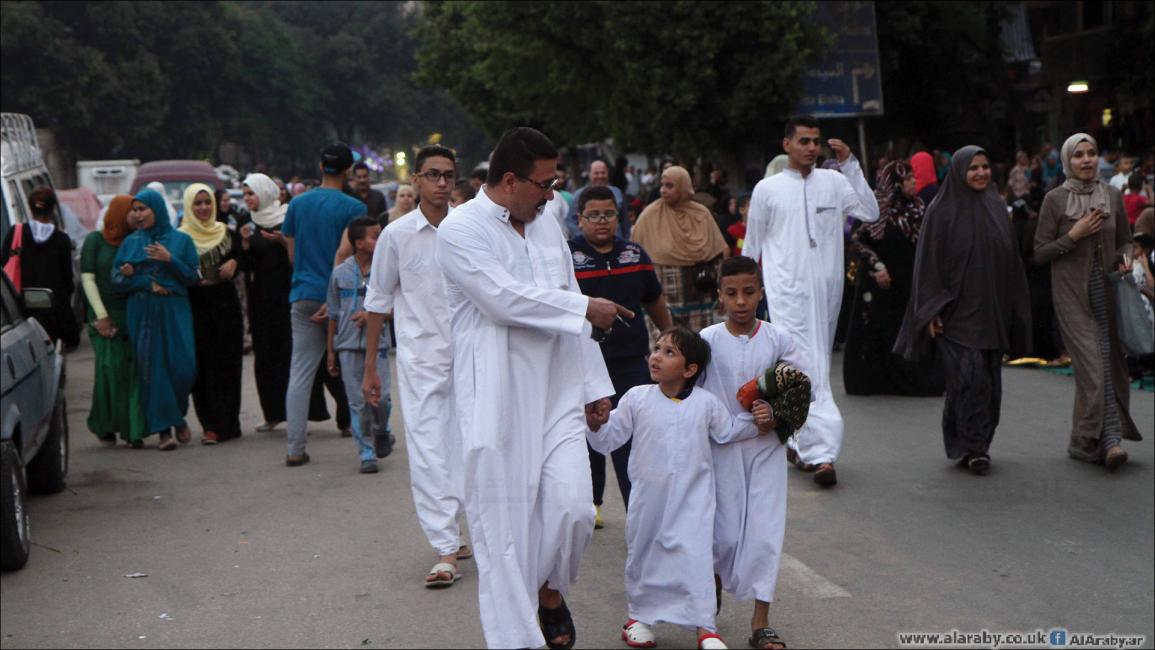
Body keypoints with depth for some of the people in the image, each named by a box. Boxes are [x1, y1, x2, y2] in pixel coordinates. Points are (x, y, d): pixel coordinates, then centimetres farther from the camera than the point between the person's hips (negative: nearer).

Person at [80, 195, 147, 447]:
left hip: (133, 312, 2)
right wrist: (102, 316, -6)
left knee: (135, 367, -6)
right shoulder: (95, 240, 4)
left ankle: (134, 430, -3)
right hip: (105, 314, -2)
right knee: (110, 365, -8)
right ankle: (105, 426, 8)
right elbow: (87, 278, 0)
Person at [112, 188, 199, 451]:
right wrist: (147, 283, -9)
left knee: (182, 366, -8)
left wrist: (170, 260, -12)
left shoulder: (181, 240, 5)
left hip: (174, 313, -1)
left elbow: (193, 277, 2)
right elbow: (117, 279, 6)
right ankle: (164, 429, 0)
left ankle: (179, 415, 18)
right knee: (152, 368, -3)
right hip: (142, 314, 1)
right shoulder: (130, 243, 11)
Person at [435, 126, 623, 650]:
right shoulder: (461, 230, -8)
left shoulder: (547, 227, 16)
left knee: (572, 506, -7)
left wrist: (594, 384, 20)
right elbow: (505, 299, -19)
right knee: (503, 525, -1)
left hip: (556, 395, 5)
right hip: (496, 404, -5)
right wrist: (586, 309, -8)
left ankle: (550, 589, 21)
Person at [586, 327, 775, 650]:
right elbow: (609, 438, 1)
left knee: (696, 556, -8)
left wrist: (756, 423, -1)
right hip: (648, 498, 1)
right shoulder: (636, 398, -3)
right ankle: (639, 617, 33)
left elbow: (727, 431, 15)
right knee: (642, 554, 13)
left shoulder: (706, 403, -1)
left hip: (692, 498, -1)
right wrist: (598, 422, -19)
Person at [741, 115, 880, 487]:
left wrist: (850, 164, -5)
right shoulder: (768, 189, 3)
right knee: (806, 369, -13)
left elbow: (871, 214, -3)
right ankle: (821, 452, -18)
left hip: (826, 289, 3)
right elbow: (751, 246, 11)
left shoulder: (834, 181, 8)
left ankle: (801, 445, 24)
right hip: (787, 290, -3)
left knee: (816, 365, 11)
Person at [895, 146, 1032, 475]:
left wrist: (1013, 310, 12)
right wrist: (932, 311, -12)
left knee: (989, 381, 6)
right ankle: (973, 447, -5)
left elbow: (1011, 260, 15)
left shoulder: (997, 207, 10)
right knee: (969, 377, -13)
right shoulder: (942, 210, -4)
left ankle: (973, 445, 17)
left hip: (990, 312, 5)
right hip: (955, 311, -5)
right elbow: (928, 262, -6)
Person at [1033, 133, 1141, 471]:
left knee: (1110, 362, 2)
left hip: (1107, 289, 4)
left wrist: (1124, 258, -3)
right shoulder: (1055, 199, -3)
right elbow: (1040, 252, -1)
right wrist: (1073, 235, -13)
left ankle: (1085, 441, 14)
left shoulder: (1112, 196, 7)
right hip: (1072, 293, -4)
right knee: (1093, 365, -12)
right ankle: (1109, 437, -12)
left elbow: (1125, 241, 18)